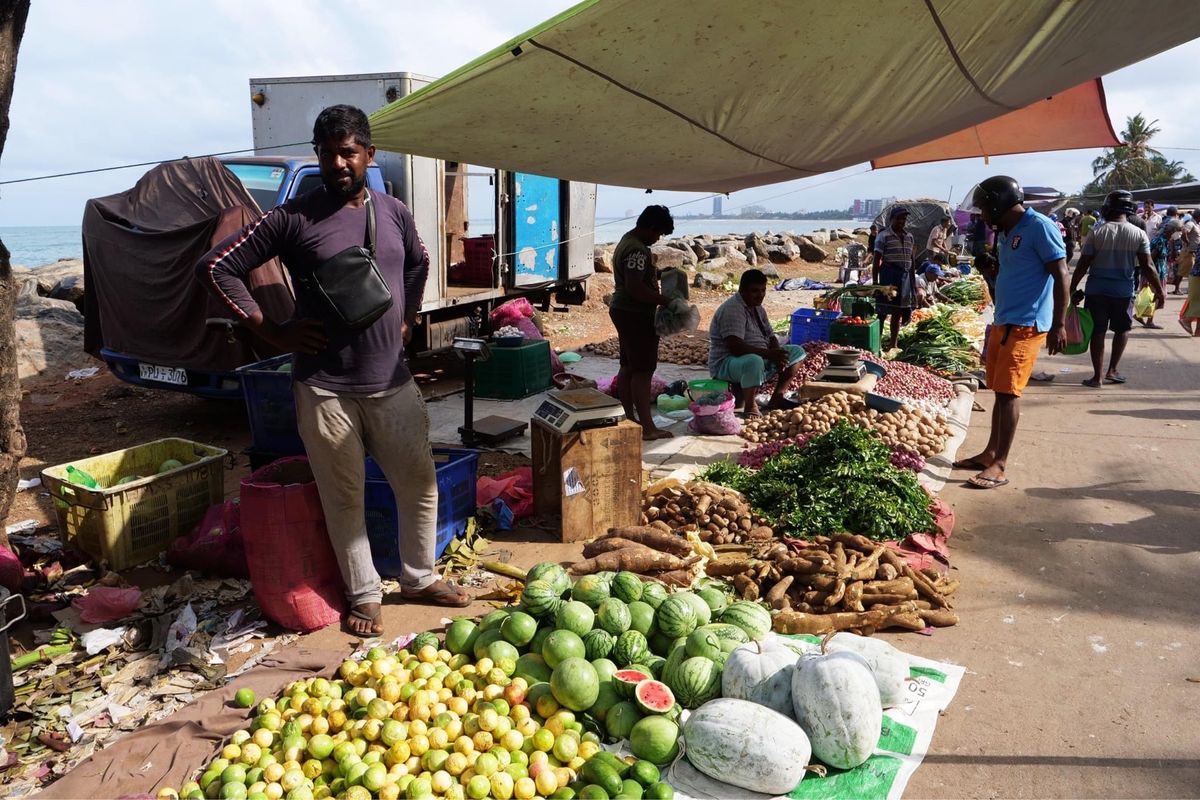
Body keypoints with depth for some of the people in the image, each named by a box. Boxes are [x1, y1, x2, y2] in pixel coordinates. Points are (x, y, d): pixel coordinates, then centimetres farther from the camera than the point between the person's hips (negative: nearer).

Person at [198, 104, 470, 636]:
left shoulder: (395, 213, 6)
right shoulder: (293, 218, -7)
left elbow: (418, 265, 27)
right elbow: (216, 267, -5)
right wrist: (272, 332, -9)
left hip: (393, 382, 4)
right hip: (325, 388, -4)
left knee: (419, 482, 11)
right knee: (344, 498, 8)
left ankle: (420, 578, 32)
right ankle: (364, 595, 26)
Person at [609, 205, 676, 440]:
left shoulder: (627, 241, 14)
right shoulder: (637, 250, -20)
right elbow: (635, 288, -27)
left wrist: (656, 274, 15)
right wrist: (664, 300, -19)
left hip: (623, 311, 11)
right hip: (636, 315, -11)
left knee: (628, 367, 13)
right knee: (643, 370, -8)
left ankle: (630, 418, 21)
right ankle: (647, 427, -6)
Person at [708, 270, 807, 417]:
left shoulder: (757, 308, 12)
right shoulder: (732, 309, -20)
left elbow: (770, 337, 11)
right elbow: (735, 347, -30)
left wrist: (777, 355, -11)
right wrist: (768, 353, -33)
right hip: (726, 363, -10)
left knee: (797, 352, 9)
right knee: (754, 362, -43)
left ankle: (777, 397, 8)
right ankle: (750, 406, -19)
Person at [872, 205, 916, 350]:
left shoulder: (909, 237, 13)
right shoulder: (883, 236, -5)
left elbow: (911, 260, 17)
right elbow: (877, 260, -7)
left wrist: (912, 281, 15)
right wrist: (875, 282, -12)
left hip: (904, 276, 6)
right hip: (888, 275, -6)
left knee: (898, 312, 11)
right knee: (883, 311, -6)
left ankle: (893, 344, 19)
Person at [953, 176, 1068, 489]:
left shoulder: (1039, 227, -11)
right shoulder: (1005, 234, 15)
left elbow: (1061, 276, -14)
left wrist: (1059, 325, -18)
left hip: (1026, 324, -8)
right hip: (1003, 322, 8)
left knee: (1008, 392, -9)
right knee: (1000, 391, 12)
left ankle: (1000, 466, -5)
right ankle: (990, 453, 19)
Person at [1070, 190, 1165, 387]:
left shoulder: (1096, 232, -4)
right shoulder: (1139, 234, -3)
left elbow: (1083, 265, -5)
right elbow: (1147, 267, -5)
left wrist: (1072, 289, 3)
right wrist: (1159, 291, 4)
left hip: (1096, 289, 0)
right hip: (1123, 290, 0)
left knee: (1098, 331, 7)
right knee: (1122, 329, 20)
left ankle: (1097, 377, 8)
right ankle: (1112, 370, 17)